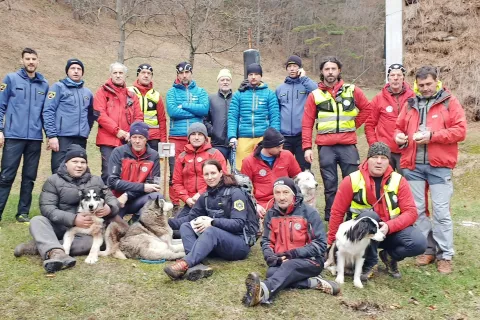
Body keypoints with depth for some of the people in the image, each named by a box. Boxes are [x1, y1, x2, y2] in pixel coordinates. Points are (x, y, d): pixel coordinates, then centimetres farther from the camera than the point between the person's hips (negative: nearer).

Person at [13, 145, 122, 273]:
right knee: (37, 221, -28)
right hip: (59, 227, 0)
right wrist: (73, 219, -28)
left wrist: (109, 208, -20)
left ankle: (41, 247, -32)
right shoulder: (53, 181, 0)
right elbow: (47, 208, -12)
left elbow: (112, 199, 7)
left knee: (97, 240, -32)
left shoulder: (95, 181, 8)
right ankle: (57, 253, -54)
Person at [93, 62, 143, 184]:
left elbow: (139, 117, 11)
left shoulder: (131, 96, 18)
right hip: (108, 140, -4)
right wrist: (117, 130, -13)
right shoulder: (103, 92, 7)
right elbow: (100, 114, -5)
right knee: (108, 173, -6)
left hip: (128, 141, 4)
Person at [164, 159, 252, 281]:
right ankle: (197, 266, -38)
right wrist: (168, 222, -7)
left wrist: (212, 222, -26)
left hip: (239, 244, -6)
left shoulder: (235, 193, -8)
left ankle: (185, 264, -54)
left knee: (210, 231, -34)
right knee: (185, 226, -14)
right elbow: (191, 217, 8)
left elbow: (239, 223, -16)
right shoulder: (206, 196, 11)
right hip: (217, 246, 6)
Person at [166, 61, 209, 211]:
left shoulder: (200, 91, 12)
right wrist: (194, 111, -6)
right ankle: (175, 204, 7)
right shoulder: (172, 92, 9)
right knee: (175, 172, -1)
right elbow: (172, 111, -9)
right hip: (176, 137, -1)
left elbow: (205, 109, -7)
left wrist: (184, 105, -7)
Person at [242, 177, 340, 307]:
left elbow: (320, 244, -8)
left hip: (310, 260, -4)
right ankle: (314, 283, -32)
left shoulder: (309, 212, -4)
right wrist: (271, 257, -11)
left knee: (289, 266, -37)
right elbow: (266, 241, 13)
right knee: (272, 272, -30)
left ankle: (264, 291, -64)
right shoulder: (271, 214, 8)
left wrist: (293, 254, -18)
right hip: (281, 261, 4)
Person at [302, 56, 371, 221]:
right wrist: (307, 147, -5)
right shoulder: (314, 95, 6)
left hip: (348, 145, 0)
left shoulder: (352, 91, 7)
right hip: (325, 147, 0)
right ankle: (331, 219, 16)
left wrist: (354, 124, 7)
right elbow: (307, 124, 3)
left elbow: (367, 108, 17)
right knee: (330, 185, 6)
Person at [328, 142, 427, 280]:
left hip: (392, 230, 2)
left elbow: (411, 212, -10)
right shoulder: (352, 180, -11)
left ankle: (390, 256, 8)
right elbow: (337, 212, -6)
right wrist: (331, 243, -3)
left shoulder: (398, 180, -6)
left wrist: (389, 226, -27)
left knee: (419, 243, -25)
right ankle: (369, 263, -12)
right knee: (369, 215, -35)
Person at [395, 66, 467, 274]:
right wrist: (399, 136, -3)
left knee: (441, 212, -2)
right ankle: (428, 249, 20)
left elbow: (460, 131, -5)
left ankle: (445, 255, 9)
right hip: (413, 165, 4)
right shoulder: (410, 104, 14)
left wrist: (432, 135, -16)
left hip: (439, 166, -4)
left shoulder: (450, 102, 3)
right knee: (417, 209, 7)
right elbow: (399, 127, 20)